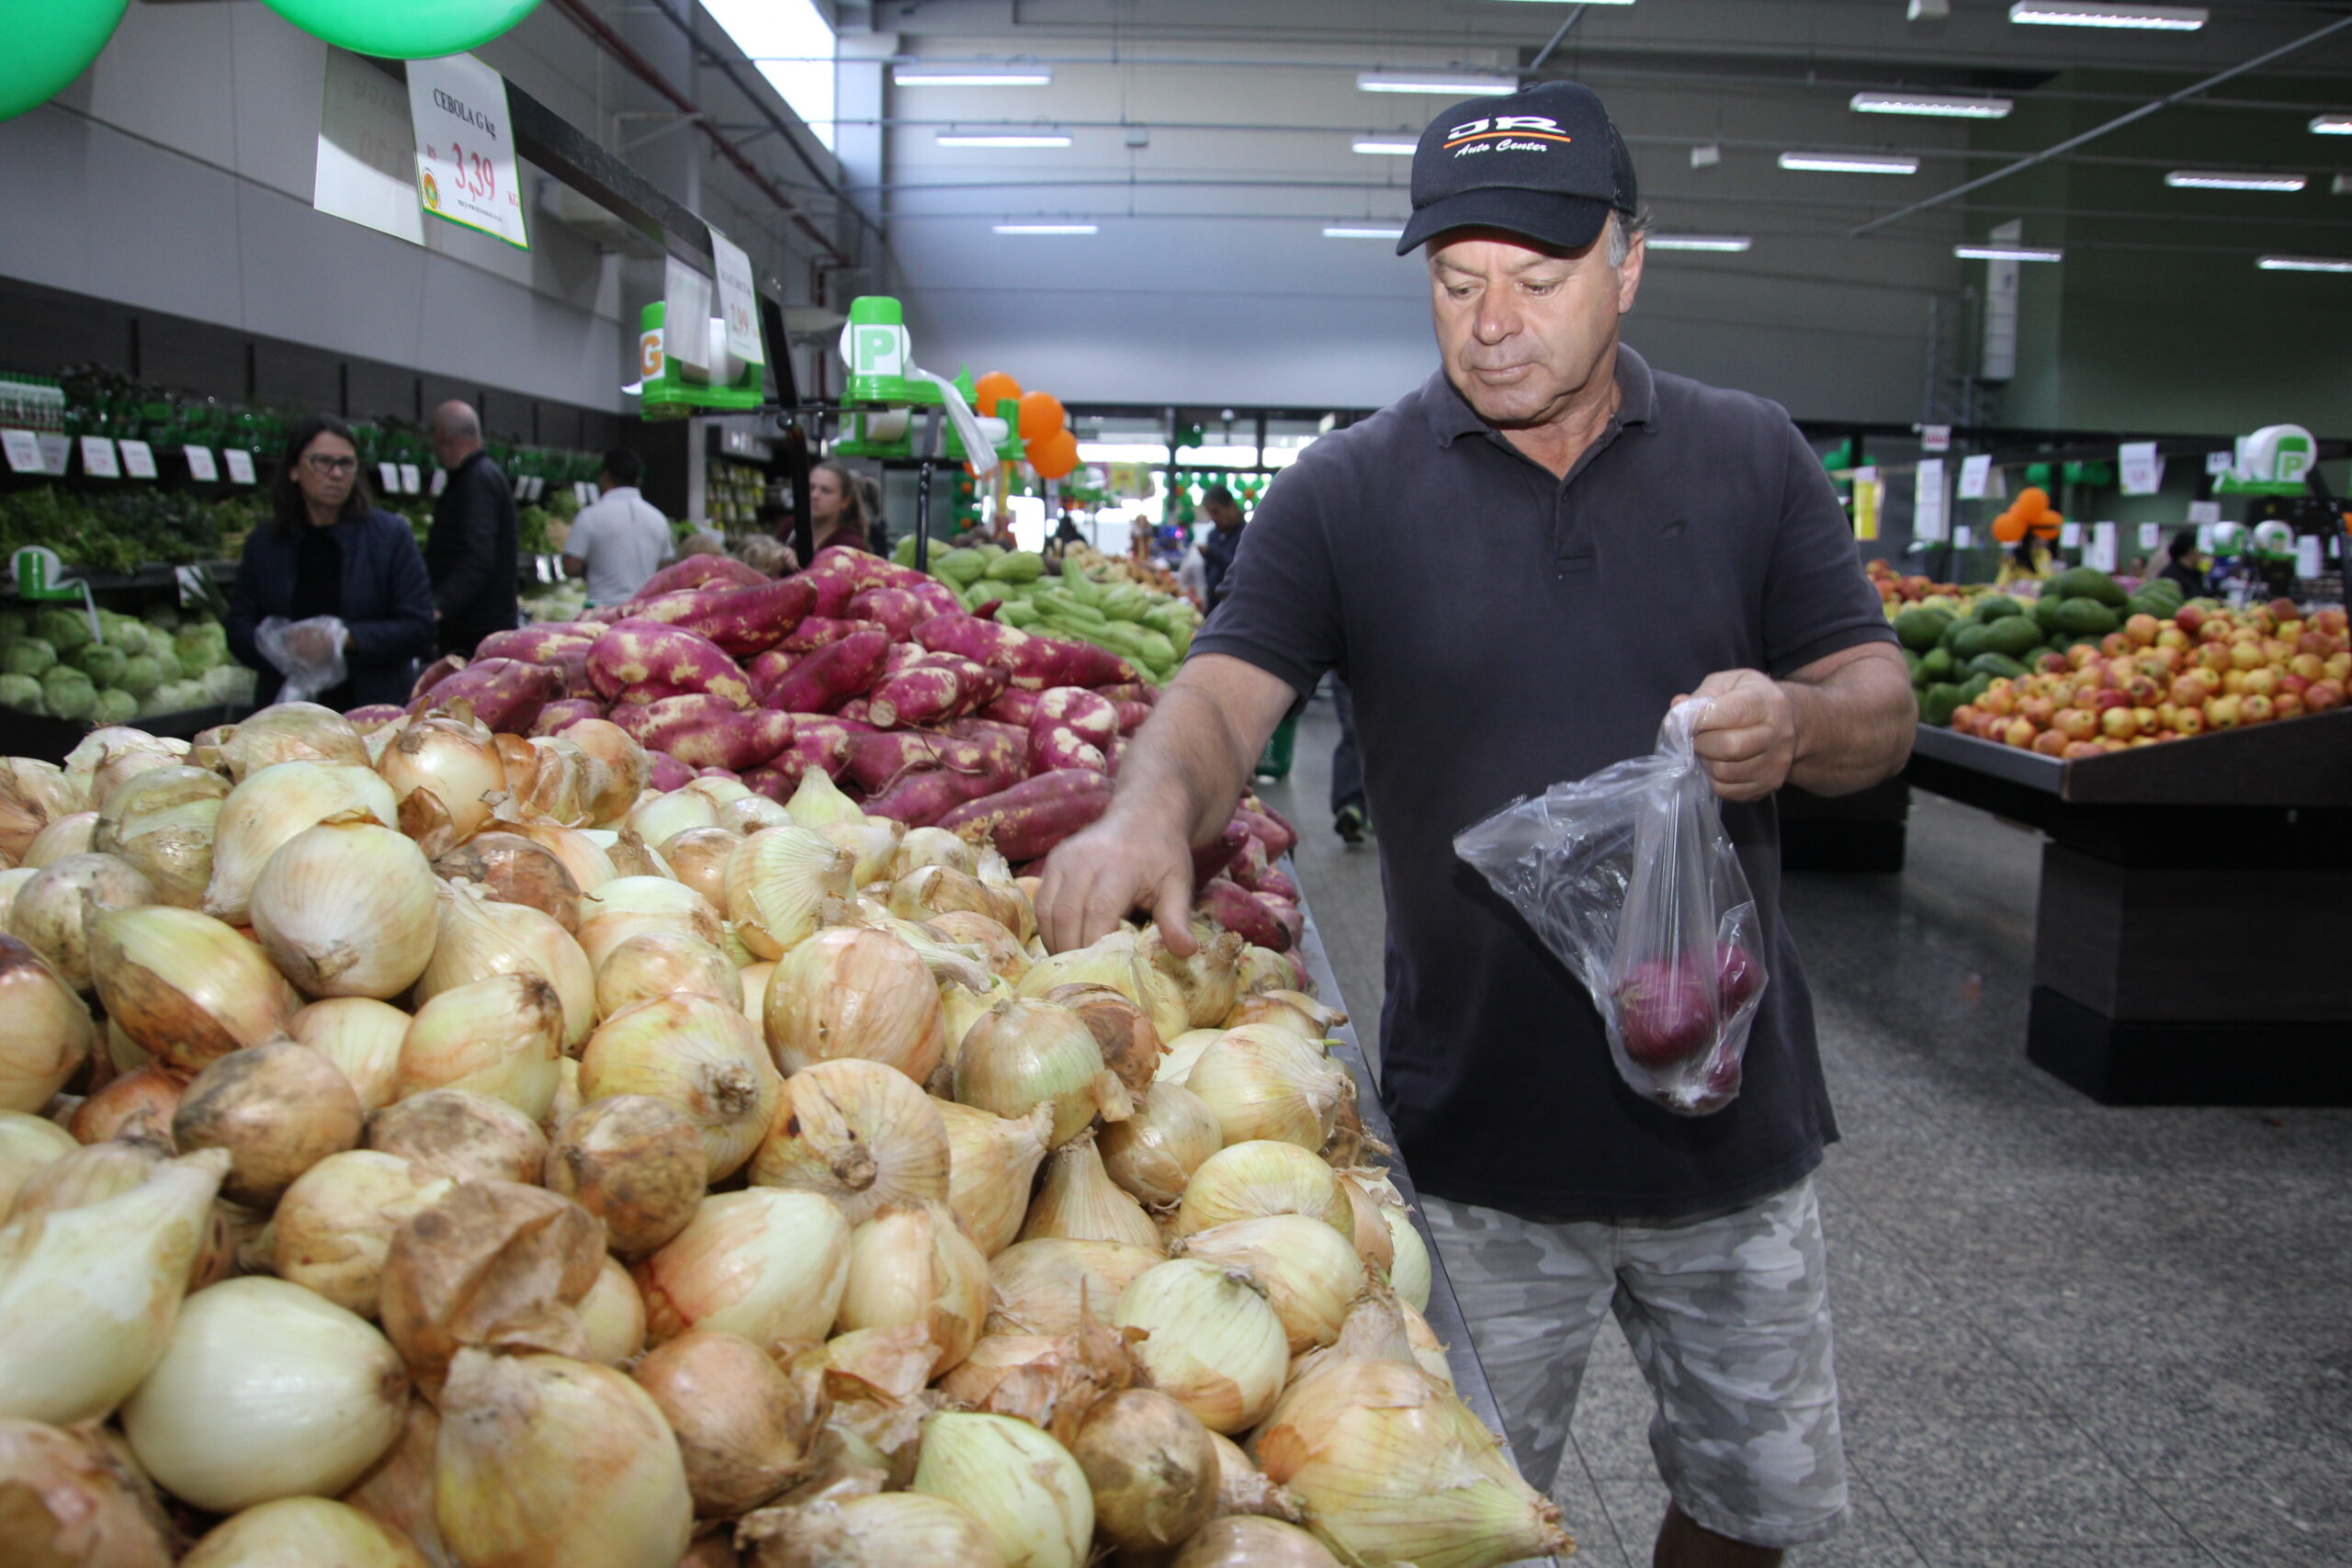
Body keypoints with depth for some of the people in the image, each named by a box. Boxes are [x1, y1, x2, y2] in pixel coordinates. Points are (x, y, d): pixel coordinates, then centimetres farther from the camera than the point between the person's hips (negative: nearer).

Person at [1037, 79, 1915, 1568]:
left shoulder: (1753, 460, 2)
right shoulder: (1349, 491, -4)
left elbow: (1882, 707, 2)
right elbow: (1226, 691, -13)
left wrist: (1798, 724, -22)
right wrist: (1153, 804, -36)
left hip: (1734, 1109, 3)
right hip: (1480, 1129, -2)